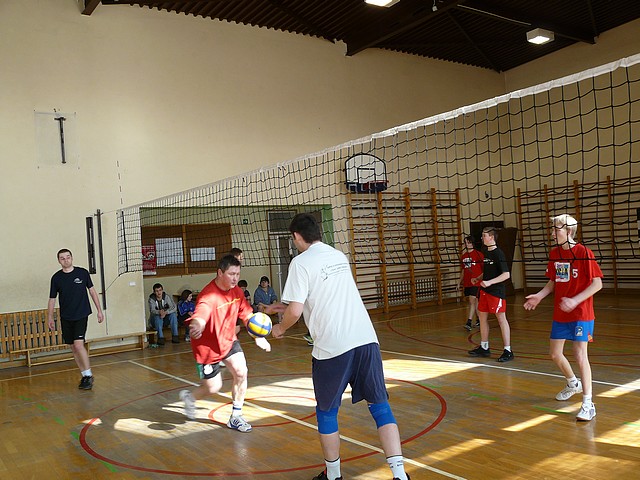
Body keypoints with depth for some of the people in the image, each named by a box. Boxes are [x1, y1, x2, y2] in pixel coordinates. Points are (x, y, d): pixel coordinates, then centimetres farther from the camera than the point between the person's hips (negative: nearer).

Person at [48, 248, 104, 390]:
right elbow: (52, 299, 9)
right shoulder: (56, 278, 2)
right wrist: (50, 318, 7)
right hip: (65, 318, 3)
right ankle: (84, 376, 19)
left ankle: (88, 375, -4)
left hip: (81, 315, -3)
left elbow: (92, 291, 5)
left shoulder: (82, 272, -2)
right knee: (73, 348, 7)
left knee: (78, 344, -15)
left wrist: (99, 310, 3)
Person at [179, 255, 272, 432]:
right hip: (208, 346, -6)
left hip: (228, 340, 6)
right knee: (213, 387, 3)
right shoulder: (209, 296, -31)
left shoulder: (236, 291, -8)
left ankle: (235, 417, 6)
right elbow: (199, 316, -52)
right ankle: (189, 397, 38)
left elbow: (247, 314, 7)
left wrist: (258, 336, 4)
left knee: (241, 372, -11)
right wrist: (197, 326, -75)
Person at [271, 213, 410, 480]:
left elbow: (295, 311, -12)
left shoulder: (301, 262, -5)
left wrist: (280, 329, 11)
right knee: (379, 405, 10)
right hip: (366, 339, 5)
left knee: (326, 411, 15)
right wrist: (279, 306, 38)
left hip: (331, 347, -5)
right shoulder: (339, 256, 17)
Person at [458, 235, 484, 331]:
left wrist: (478, 278, -14)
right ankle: (478, 320, 25)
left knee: (472, 301, -13)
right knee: (474, 301, 14)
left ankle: (469, 323, -17)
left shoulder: (478, 254, -6)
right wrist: (460, 282, 18)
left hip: (475, 282, -6)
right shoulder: (463, 256, 13)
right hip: (466, 283, 6)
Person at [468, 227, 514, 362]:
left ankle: (508, 351, 2)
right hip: (485, 290, 9)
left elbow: (506, 274, -20)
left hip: (496, 291, -9)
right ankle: (484, 348, 25)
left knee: (501, 318, -4)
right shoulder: (486, 252, 11)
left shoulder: (498, 254, -14)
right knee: (482, 316, 13)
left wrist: (490, 282, -25)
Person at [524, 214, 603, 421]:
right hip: (560, 314, 7)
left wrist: (575, 300, -26)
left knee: (580, 355, -9)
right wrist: (539, 296, -4)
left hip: (581, 313, -7)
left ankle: (588, 404, 1)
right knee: (555, 353, 14)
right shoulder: (554, 253, 5)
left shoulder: (583, 253, -15)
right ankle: (573, 383, 42)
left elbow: (597, 283, -16)